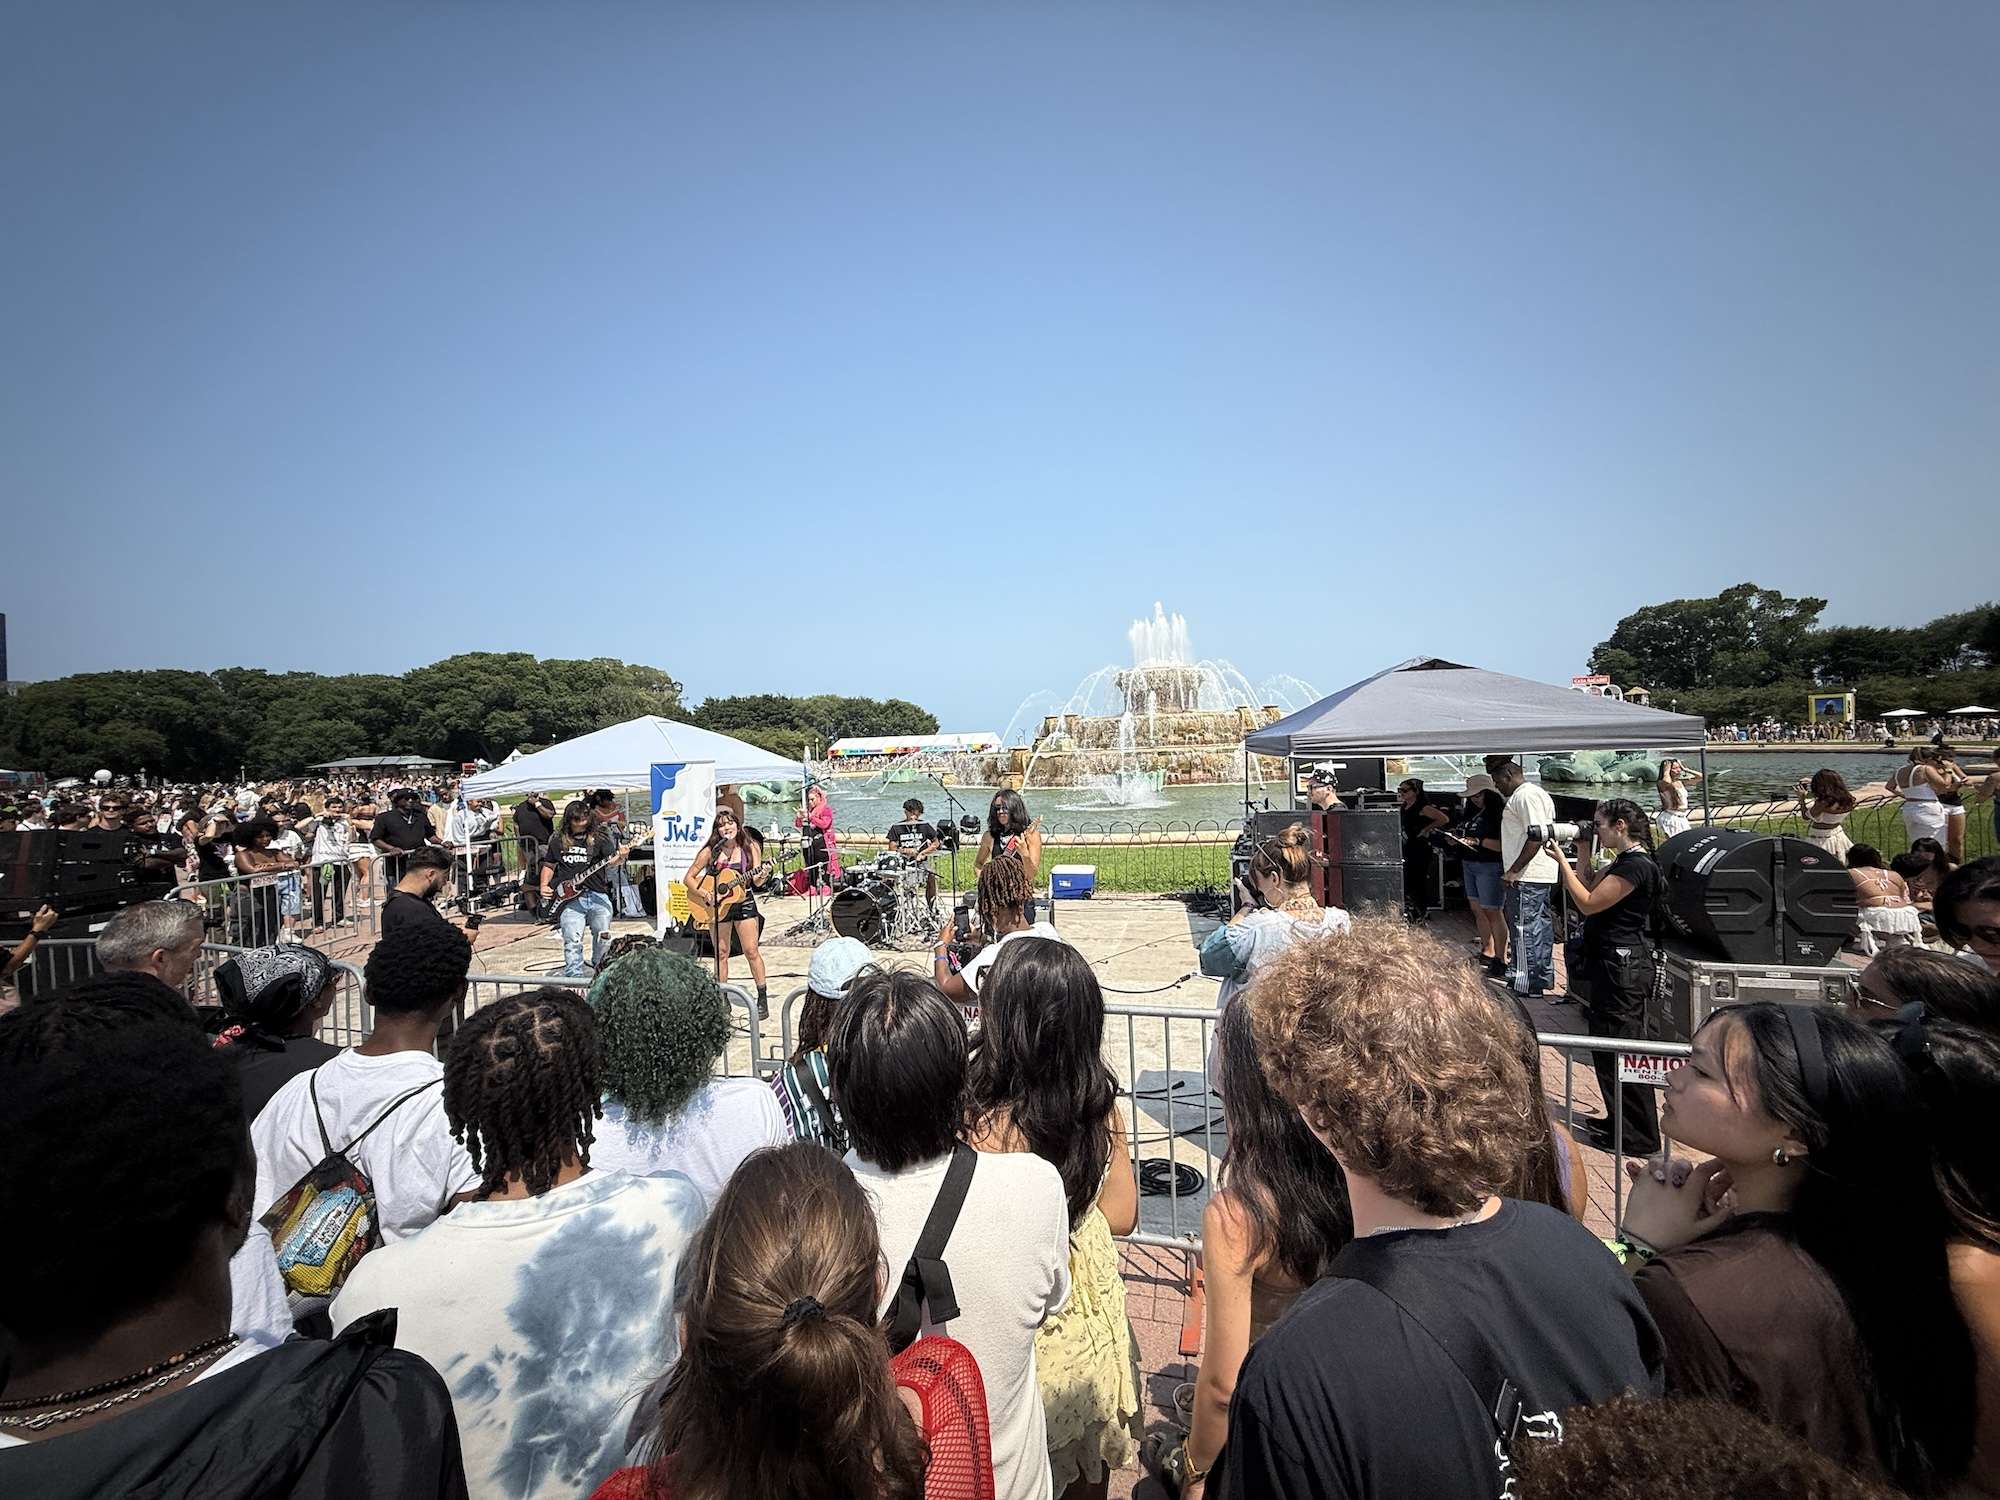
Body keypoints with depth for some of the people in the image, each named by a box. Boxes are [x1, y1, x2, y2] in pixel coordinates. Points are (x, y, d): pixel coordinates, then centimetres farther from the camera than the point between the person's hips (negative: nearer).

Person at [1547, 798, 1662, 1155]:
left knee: (1620, 1051, -1)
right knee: (1607, 1046, 18)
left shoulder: (1637, 865, -19)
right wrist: (1583, 856, 11)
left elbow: (1588, 903, -19)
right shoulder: (1623, 862, 13)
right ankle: (1618, 1122, 31)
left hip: (1623, 968, -11)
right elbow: (1593, 893, 15)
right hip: (1610, 964, 11)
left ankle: (1637, 1138, 10)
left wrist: (1562, 860, -13)